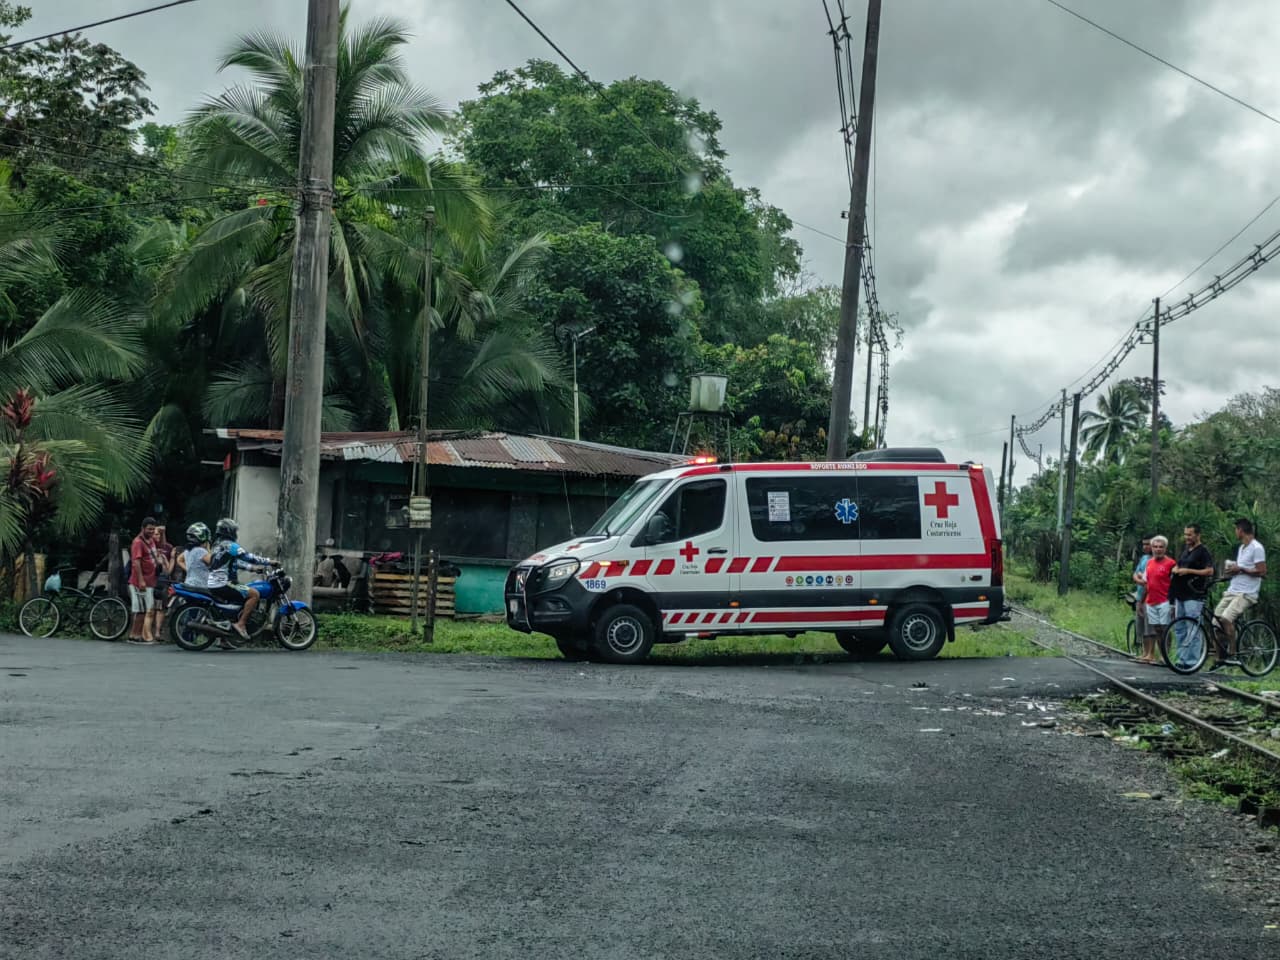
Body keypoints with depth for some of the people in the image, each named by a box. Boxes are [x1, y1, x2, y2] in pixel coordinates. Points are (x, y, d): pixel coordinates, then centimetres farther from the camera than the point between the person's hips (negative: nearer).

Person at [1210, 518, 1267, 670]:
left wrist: (1240, 569, -15)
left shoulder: (1257, 548, -11)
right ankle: (1218, 659, 8)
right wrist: (1232, 569, 9)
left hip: (1246, 593, -9)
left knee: (1226, 618, -29)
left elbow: (1262, 572, -17)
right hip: (1232, 591, 9)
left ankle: (1232, 655, -20)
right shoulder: (1242, 548, 19)